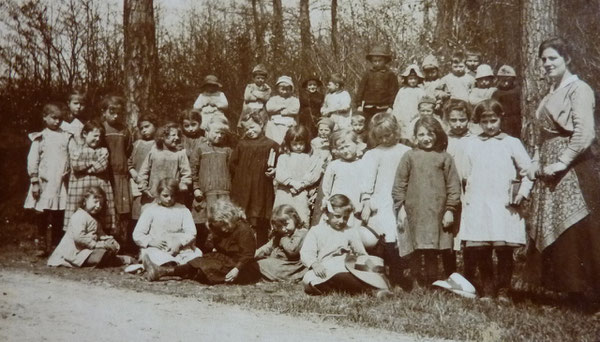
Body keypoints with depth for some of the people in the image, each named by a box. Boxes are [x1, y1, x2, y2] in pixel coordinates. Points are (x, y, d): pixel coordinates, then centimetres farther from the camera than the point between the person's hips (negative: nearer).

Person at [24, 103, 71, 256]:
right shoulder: (40, 138, 3)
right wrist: (34, 182, -6)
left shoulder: (66, 137, 10)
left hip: (61, 182, 2)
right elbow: (32, 160, 0)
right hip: (45, 182, -2)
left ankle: (57, 245, 12)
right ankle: (42, 245, 11)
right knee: (43, 214, 1)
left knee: (59, 215, 3)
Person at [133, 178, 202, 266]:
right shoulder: (150, 210, 12)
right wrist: (151, 241, -13)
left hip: (180, 248, 2)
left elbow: (191, 233, 5)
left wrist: (179, 243, -15)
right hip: (155, 249, -1)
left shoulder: (182, 210, 16)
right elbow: (137, 235, 7)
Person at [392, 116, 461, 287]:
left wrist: (450, 209, 0)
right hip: (414, 213, 1)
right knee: (416, 251, 3)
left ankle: (432, 284, 7)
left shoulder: (444, 158, 7)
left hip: (437, 214, 0)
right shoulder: (409, 156, 8)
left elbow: (453, 185, 5)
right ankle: (418, 283, 11)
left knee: (432, 252, 0)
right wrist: (400, 208, 1)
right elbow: (399, 184, 7)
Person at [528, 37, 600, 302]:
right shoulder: (551, 94, 18)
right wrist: (536, 162, 10)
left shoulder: (578, 89, -8)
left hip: (571, 168, -9)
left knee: (574, 229, -7)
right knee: (551, 230, 8)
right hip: (549, 168, 9)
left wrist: (562, 161, -18)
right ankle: (570, 289, 16)